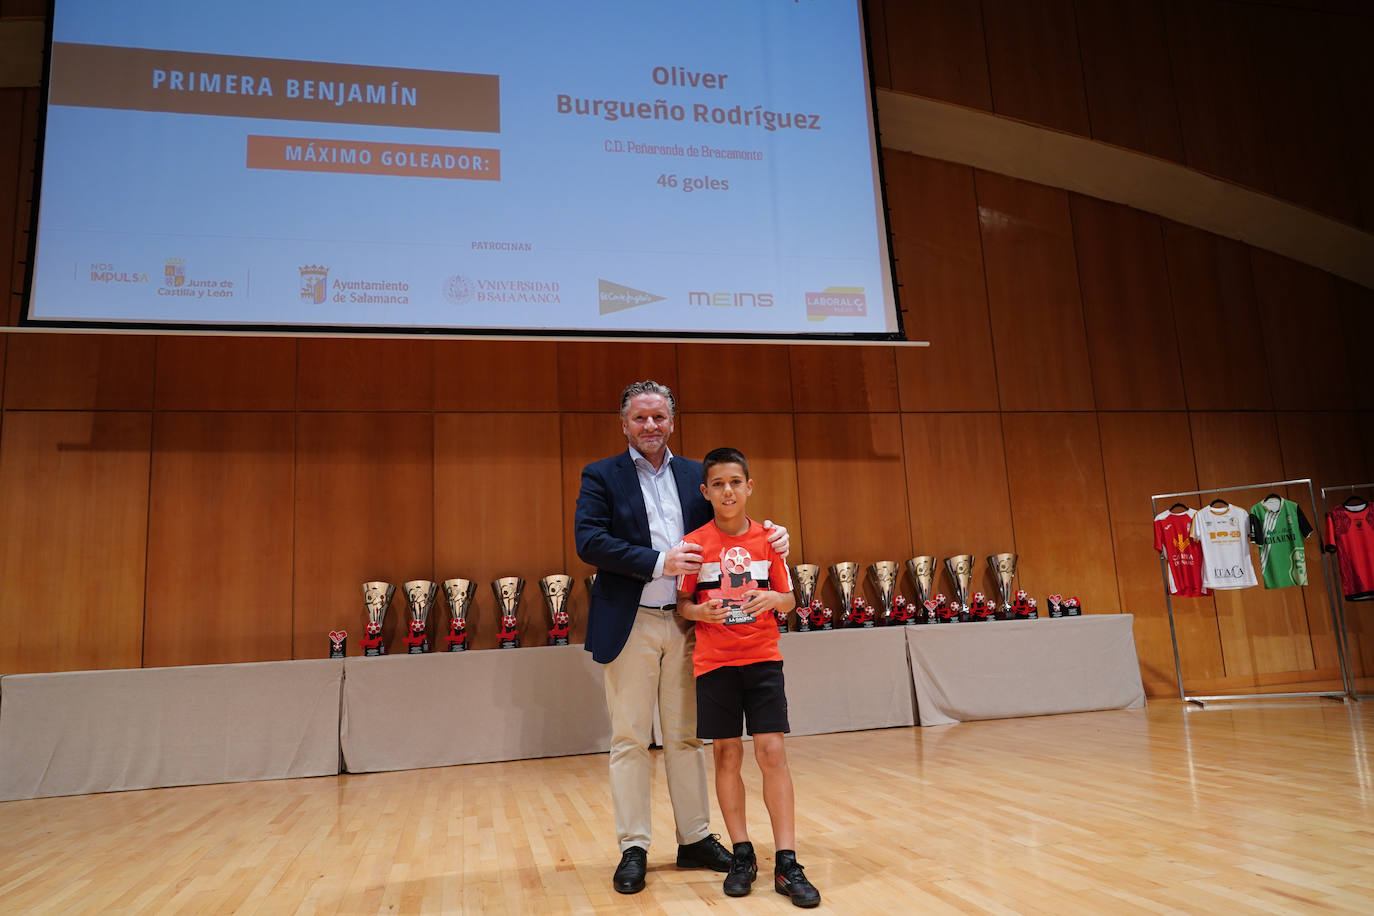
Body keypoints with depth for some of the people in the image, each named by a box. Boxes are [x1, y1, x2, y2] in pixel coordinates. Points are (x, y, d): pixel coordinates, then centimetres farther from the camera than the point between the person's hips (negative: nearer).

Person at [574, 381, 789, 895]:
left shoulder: (696, 476, 12)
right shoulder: (601, 476, 1)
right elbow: (588, 541, -12)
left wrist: (770, 534, -8)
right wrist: (658, 562, -19)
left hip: (685, 623, 3)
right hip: (629, 623, -3)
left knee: (686, 736, 12)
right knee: (630, 739, 5)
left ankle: (696, 839, 23)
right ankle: (633, 849, 16)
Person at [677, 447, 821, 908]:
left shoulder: (768, 538, 2)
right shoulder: (695, 544, -2)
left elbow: (789, 599, 8)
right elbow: (683, 603, 4)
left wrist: (775, 600, -14)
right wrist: (701, 612, -17)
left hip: (763, 659, 1)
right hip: (714, 662, 0)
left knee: (772, 752, -5)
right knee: (727, 755, 5)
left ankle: (786, 864, 3)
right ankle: (742, 856, 20)